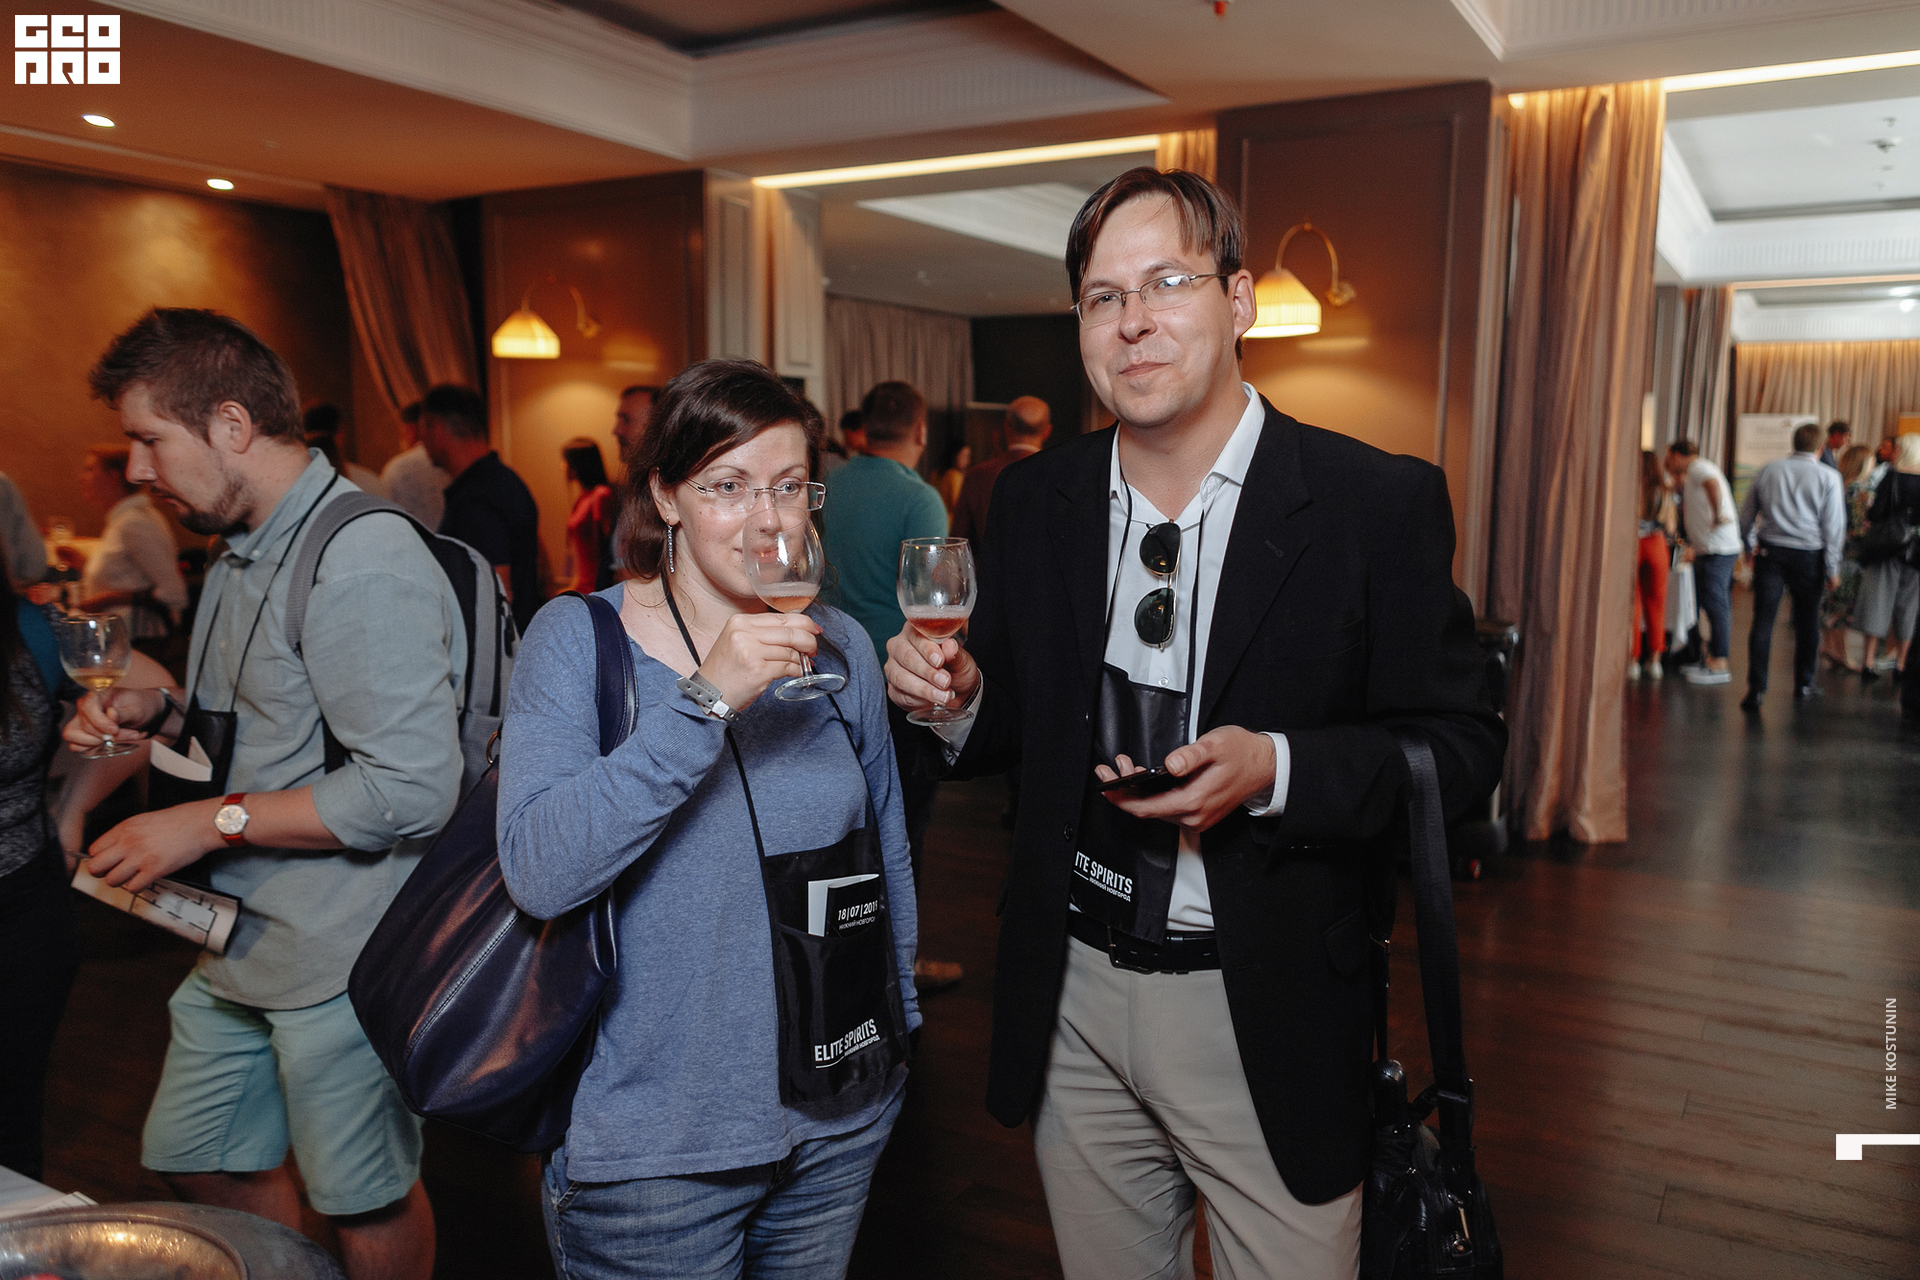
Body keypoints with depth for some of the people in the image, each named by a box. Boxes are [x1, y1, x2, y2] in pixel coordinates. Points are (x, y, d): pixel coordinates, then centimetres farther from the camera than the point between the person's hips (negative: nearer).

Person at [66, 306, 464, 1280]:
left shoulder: (363, 561, -21)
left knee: (365, 1201, 10)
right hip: (241, 941, 10)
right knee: (193, 1164, 22)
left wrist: (210, 822, -20)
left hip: (343, 957, -9)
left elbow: (413, 787, -27)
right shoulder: (241, 556, 12)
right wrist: (159, 718, 4)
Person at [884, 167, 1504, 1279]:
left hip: (1270, 1020, -3)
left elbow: (1460, 748, -9)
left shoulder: (1383, 503, -11)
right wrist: (957, 698, -13)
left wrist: (1276, 769, -25)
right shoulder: (1034, 500, 2)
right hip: (1074, 998, 4)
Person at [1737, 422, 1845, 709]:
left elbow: (1746, 514, 12)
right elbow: (1834, 526, -3)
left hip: (1769, 552, 1)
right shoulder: (1829, 477, -2)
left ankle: (1756, 689, -9)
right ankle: (1804, 685, 25)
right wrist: (1832, 569, 2)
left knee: (1763, 621, -3)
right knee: (1807, 621, 14)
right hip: (1809, 556, -1)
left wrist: (1751, 545, 27)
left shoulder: (1768, 470, 5)